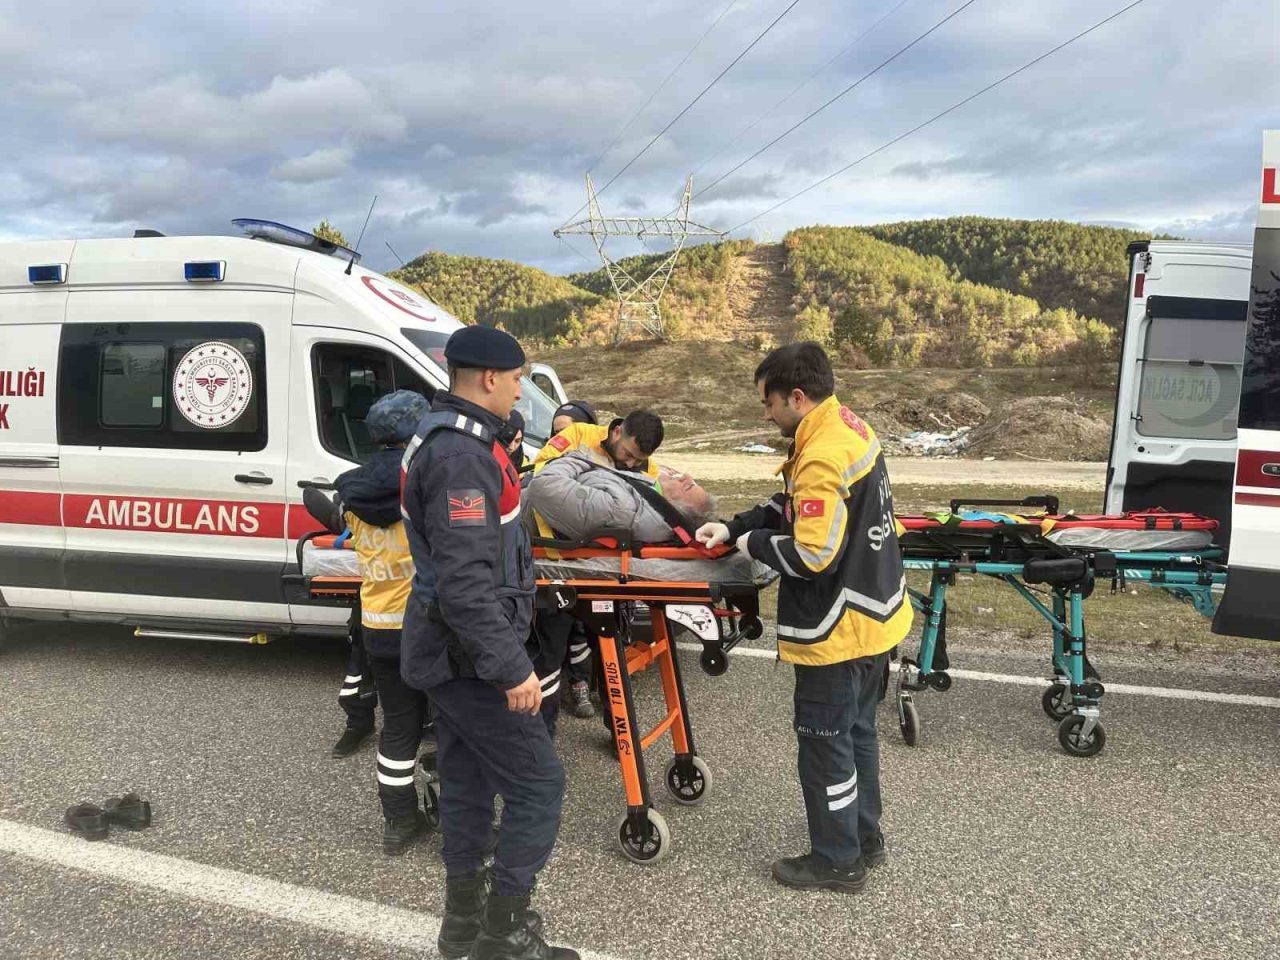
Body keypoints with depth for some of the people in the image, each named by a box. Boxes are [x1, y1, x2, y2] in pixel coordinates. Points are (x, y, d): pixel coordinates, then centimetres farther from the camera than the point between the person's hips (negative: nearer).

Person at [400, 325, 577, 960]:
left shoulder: (447, 438, 11)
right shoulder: (461, 454, -23)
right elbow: (466, 580, -29)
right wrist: (511, 667, -25)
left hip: (449, 649, 10)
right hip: (469, 653, -10)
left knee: (467, 782, 19)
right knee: (538, 786, 0)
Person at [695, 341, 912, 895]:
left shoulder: (821, 459, -27)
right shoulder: (847, 427, 4)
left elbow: (811, 556, -30)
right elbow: (797, 506, 13)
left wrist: (754, 544, -13)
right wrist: (734, 527, 5)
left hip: (837, 631, -10)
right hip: (873, 616, 10)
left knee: (825, 744, 7)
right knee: (857, 731, 23)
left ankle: (837, 861, 23)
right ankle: (865, 838, 39)